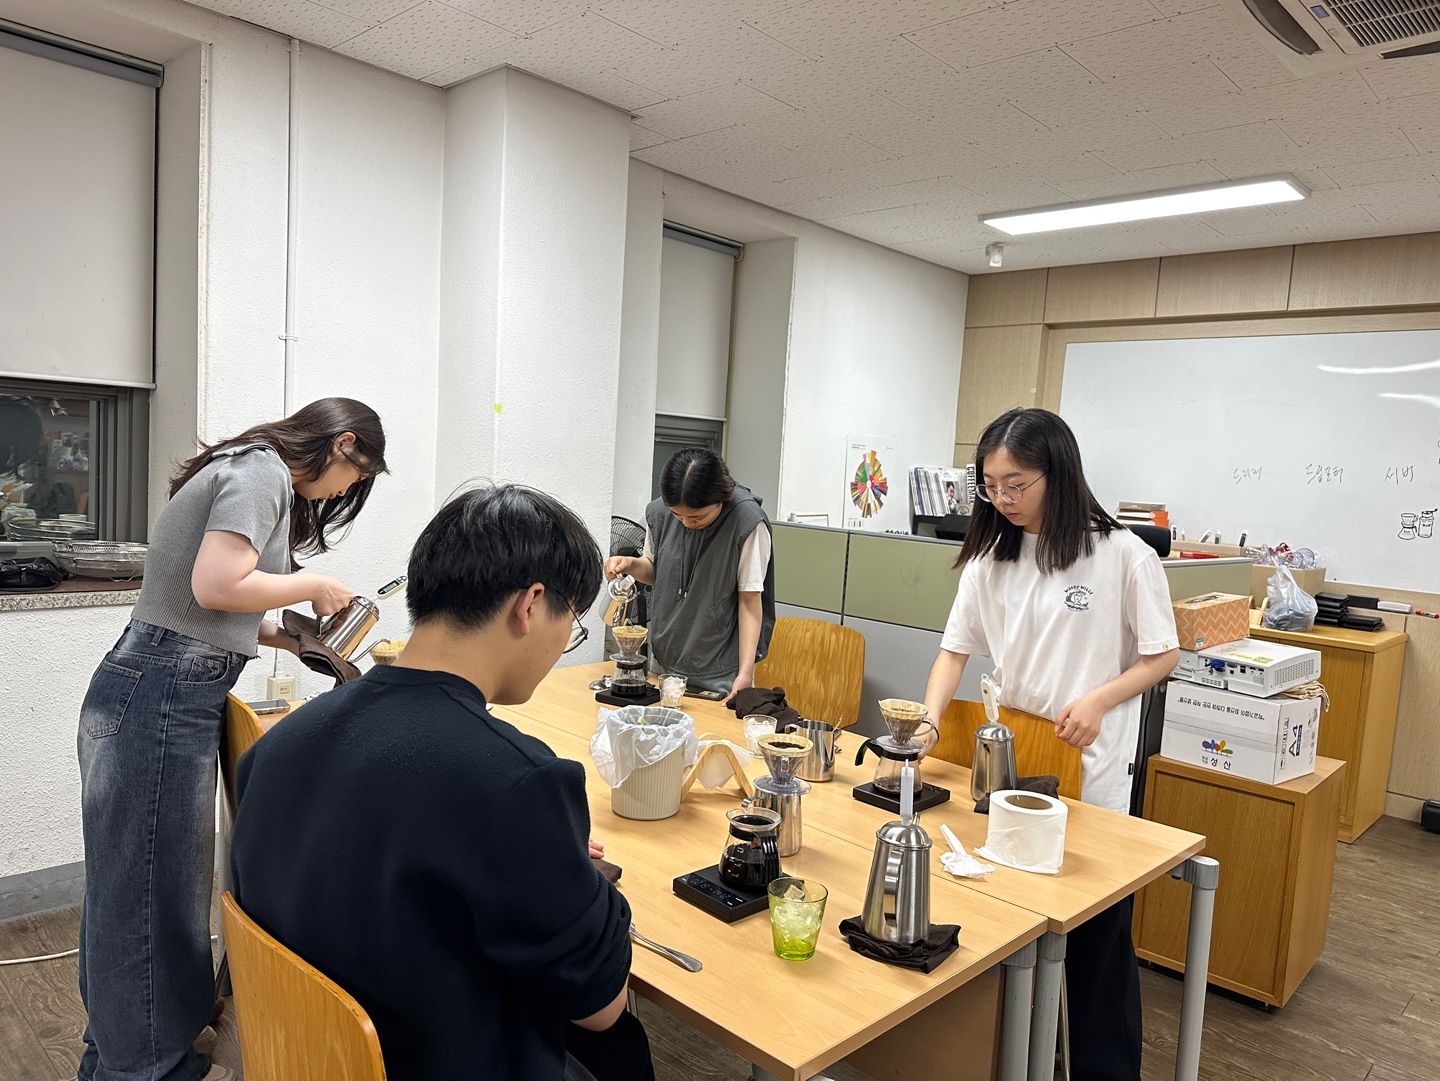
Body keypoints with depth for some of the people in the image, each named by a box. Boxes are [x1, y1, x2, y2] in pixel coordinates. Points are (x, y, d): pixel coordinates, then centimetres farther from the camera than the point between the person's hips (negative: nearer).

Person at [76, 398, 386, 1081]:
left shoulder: (253, 471, 18)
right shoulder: (261, 471, -13)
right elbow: (215, 586, -24)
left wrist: (292, 635, 14)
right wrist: (315, 586, -10)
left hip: (166, 694, 10)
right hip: (162, 698, -10)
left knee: (134, 881, 21)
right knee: (150, 888, 2)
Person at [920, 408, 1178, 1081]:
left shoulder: (1123, 556, -10)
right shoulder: (989, 558, 2)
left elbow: (1162, 655, -3)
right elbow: (955, 649, 4)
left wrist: (1099, 699, -18)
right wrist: (930, 719, -12)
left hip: (1092, 768, -4)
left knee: (1097, 937, 7)